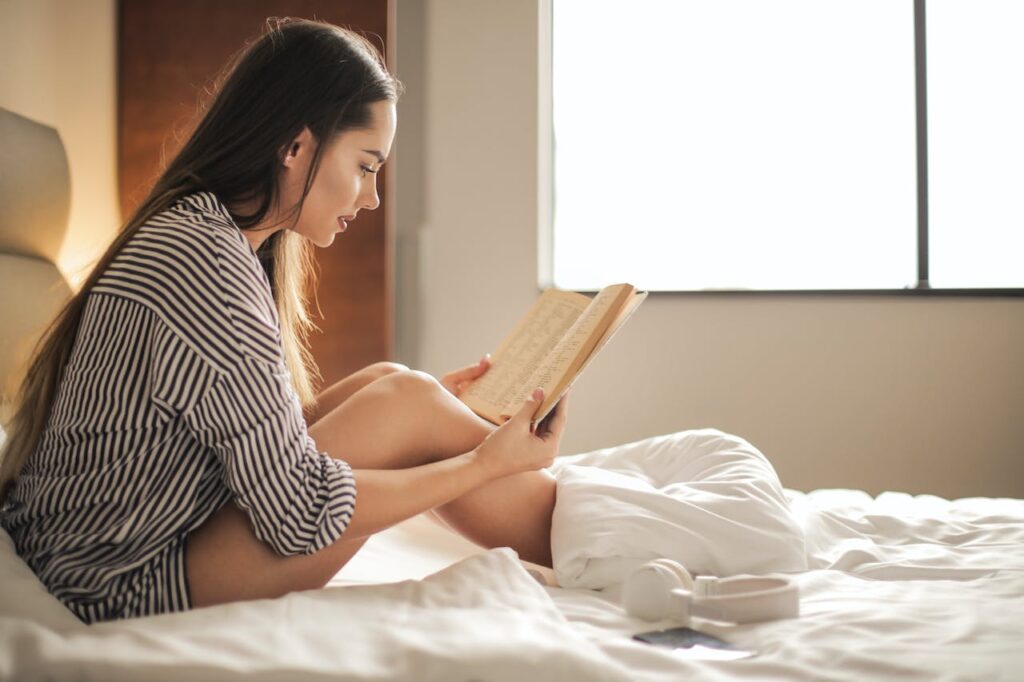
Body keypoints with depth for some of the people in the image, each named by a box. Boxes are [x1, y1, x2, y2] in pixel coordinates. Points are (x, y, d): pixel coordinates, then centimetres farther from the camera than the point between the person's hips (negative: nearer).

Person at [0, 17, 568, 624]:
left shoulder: (182, 233, 8)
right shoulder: (210, 265, -23)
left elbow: (264, 429, 11)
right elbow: (299, 516, -21)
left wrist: (427, 395, 11)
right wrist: (485, 463, -13)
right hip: (128, 592, -10)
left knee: (386, 381, 4)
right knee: (406, 408, -12)